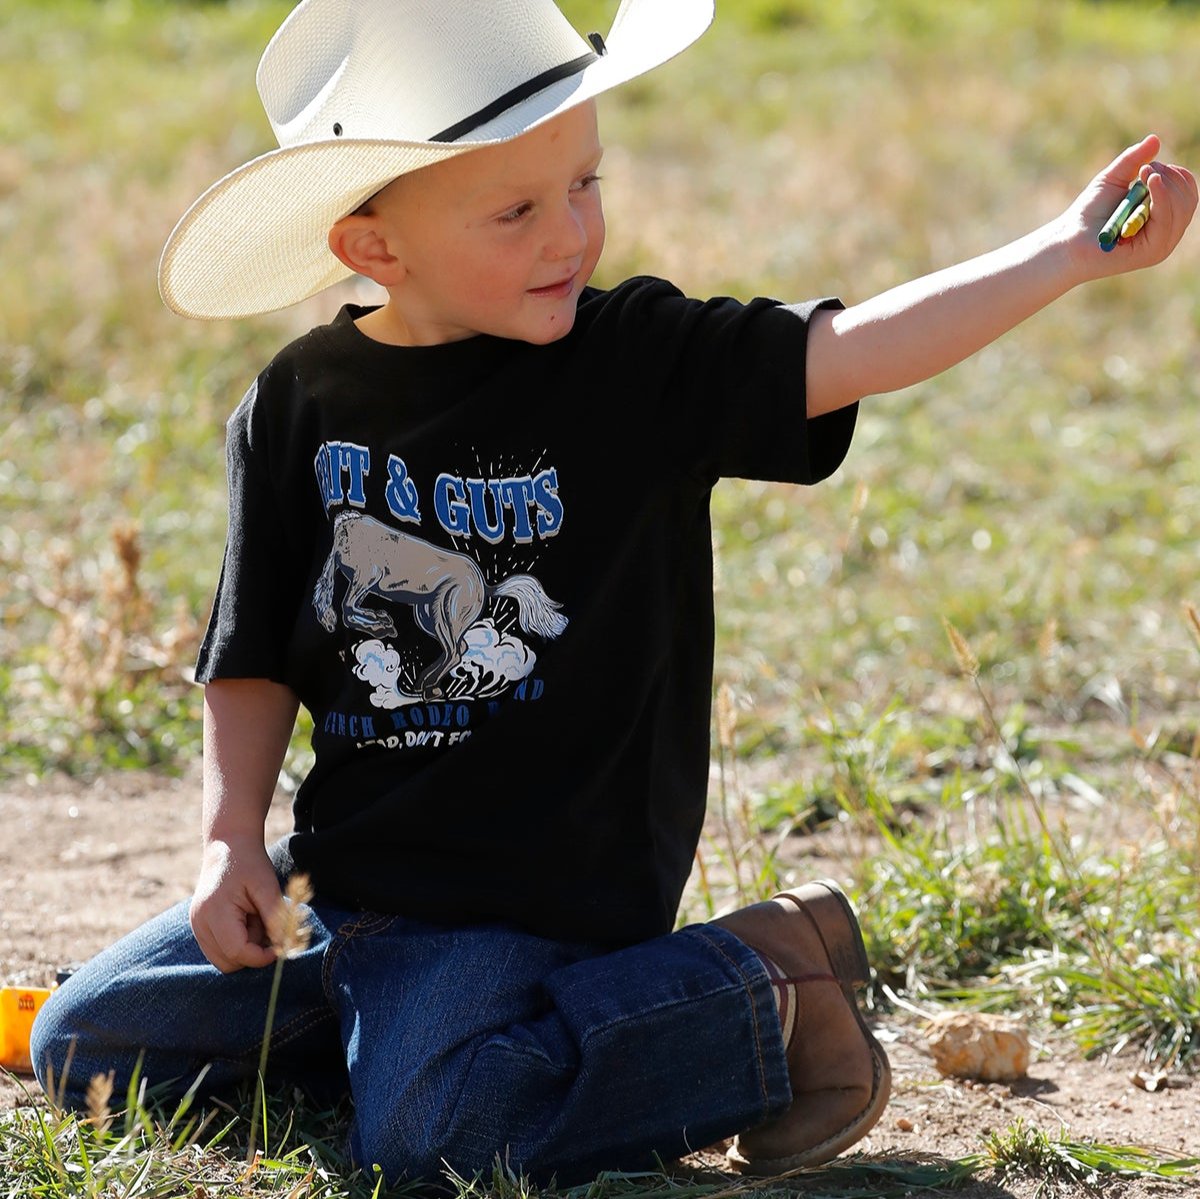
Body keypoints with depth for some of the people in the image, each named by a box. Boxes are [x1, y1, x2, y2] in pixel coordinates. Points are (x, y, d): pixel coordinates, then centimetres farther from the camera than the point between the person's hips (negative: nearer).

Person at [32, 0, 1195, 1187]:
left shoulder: (642, 362, -7)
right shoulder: (300, 406, 0)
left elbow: (843, 352, -18)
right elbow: (256, 657, 8)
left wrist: (1072, 246, -27)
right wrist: (230, 843, -1)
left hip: (528, 901, -5)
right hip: (342, 869, 5)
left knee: (424, 1130, -28)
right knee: (84, 1045, 7)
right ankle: (399, 1021, 19)